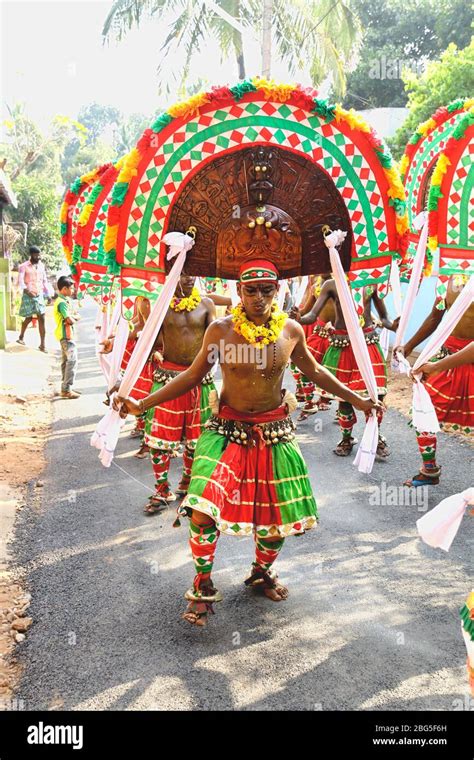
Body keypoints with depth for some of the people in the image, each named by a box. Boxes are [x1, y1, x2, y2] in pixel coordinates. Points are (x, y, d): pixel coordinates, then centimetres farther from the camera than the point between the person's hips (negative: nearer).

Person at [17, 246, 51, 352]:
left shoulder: (41, 265, 9)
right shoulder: (24, 266, -6)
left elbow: (45, 281, 15)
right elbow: (20, 281, -14)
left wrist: (48, 294, 10)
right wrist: (27, 291, -29)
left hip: (39, 295, 4)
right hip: (28, 295, -4)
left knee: (42, 319, -4)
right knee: (29, 318, 4)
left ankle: (42, 344, -3)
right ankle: (21, 337, 31)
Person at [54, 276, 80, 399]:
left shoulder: (63, 300, 14)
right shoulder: (62, 302, -18)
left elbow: (69, 315, 16)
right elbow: (70, 320, -25)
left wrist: (73, 316, -6)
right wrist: (75, 318, -4)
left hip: (65, 335, 11)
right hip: (66, 335, -11)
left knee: (66, 361, 14)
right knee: (72, 361, -13)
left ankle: (66, 387, 20)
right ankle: (66, 390, -14)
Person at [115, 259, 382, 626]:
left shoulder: (291, 330, -4)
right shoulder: (220, 330, -9)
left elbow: (314, 371, 12)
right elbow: (192, 376, -1)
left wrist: (356, 400, 13)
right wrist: (142, 405, -6)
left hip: (275, 432, 2)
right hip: (227, 430, -2)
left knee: (278, 513, 11)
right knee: (202, 512, -16)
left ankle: (262, 572, 42)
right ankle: (203, 588, 9)